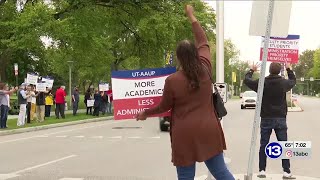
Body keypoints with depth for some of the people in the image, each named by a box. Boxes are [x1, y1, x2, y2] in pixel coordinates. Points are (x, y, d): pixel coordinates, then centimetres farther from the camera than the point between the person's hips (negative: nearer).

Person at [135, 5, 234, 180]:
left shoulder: (172, 80, -11)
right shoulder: (205, 70, -2)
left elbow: (164, 106, 3)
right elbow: (203, 42, 14)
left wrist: (145, 113, 22)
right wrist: (192, 16, 25)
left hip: (185, 134, -3)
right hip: (208, 130, 3)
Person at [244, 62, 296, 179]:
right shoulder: (284, 83, -4)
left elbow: (246, 80, 8)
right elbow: (293, 81, 20)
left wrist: (252, 71, 24)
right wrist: (289, 69, 33)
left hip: (266, 119, 0)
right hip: (280, 119, 0)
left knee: (263, 146, 7)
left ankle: (262, 170, 7)